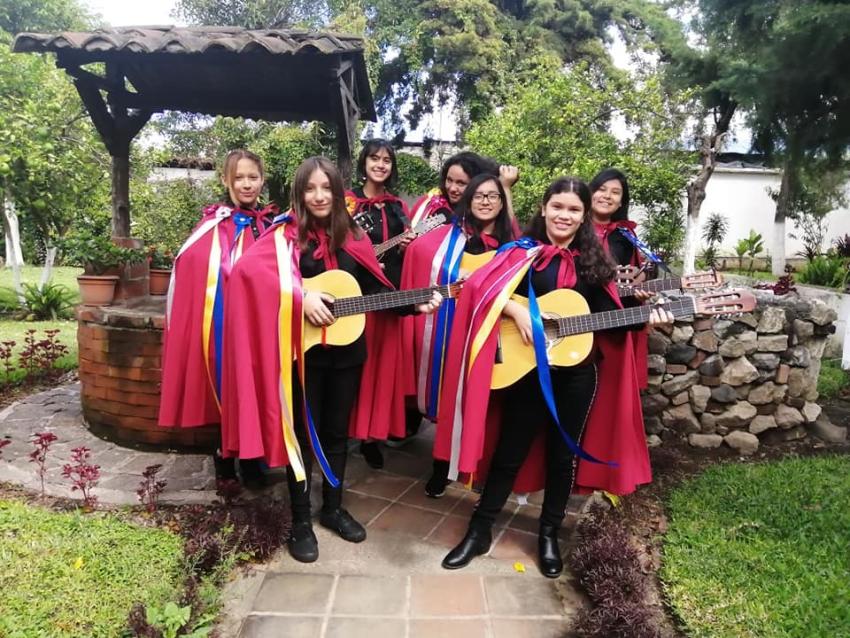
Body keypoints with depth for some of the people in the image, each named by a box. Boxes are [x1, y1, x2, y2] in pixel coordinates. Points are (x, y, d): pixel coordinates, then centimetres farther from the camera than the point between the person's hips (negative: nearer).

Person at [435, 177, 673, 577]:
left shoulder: (593, 260, 9)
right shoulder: (524, 251, -1)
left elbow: (607, 316, 7)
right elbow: (480, 285, -14)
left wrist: (644, 317, -8)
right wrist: (517, 311, -25)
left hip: (576, 373, 3)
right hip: (527, 369, -2)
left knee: (563, 454, 13)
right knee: (510, 452, 7)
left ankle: (549, 535, 33)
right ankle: (479, 531, 25)